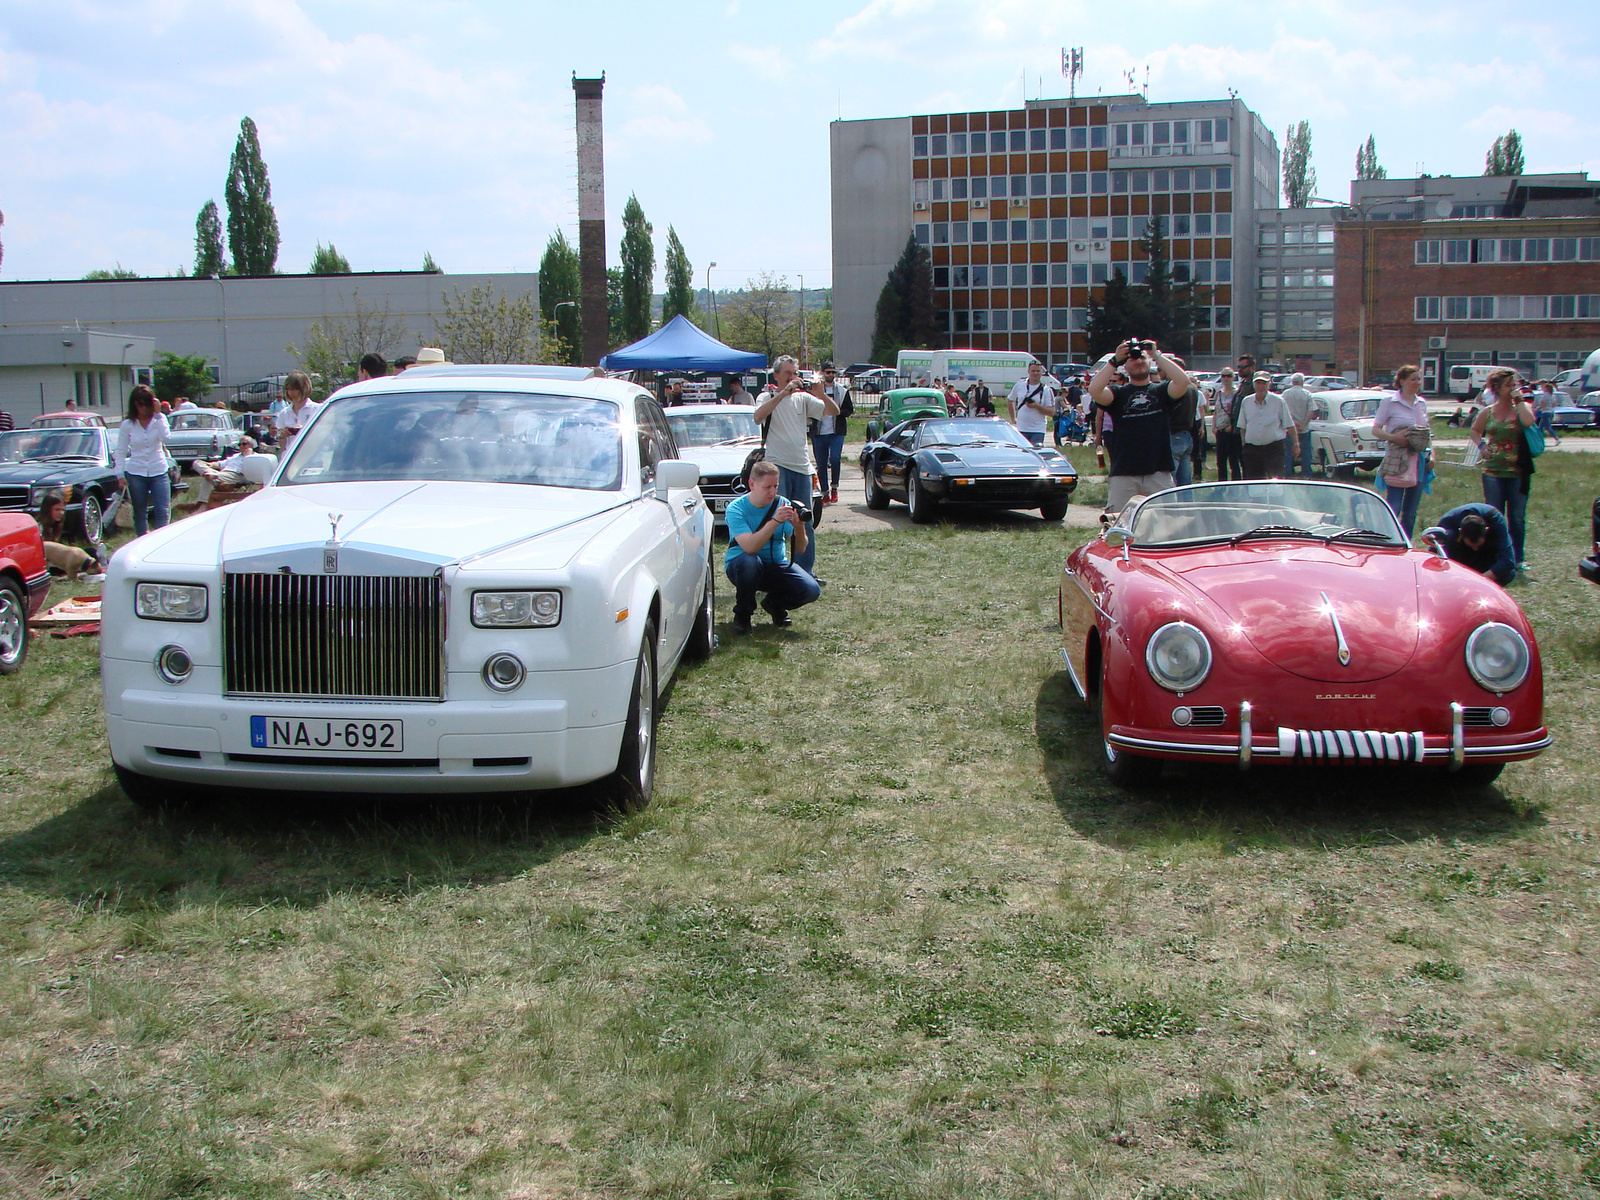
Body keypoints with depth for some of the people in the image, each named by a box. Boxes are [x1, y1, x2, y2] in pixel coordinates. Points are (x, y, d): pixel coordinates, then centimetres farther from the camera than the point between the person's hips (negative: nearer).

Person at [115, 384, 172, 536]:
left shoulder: (159, 419, 1)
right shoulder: (127, 424, 1)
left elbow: (165, 437, -19)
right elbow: (121, 451, 3)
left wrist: (158, 413, -16)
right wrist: (120, 475, -5)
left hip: (159, 473, 0)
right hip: (136, 474, 0)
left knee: (163, 511, -8)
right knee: (140, 513, 8)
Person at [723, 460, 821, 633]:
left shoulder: (783, 504, -7)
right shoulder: (736, 509, -17)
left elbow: (800, 550, -14)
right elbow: (750, 547, -34)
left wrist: (799, 527, -35)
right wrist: (775, 521, -42)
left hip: (776, 566, 3)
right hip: (739, 565, -3)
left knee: (811, 590, -20)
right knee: (750, 561, -39)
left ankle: (775, 604, 14)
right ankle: (742, 614, -12)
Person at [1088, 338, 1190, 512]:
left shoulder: (1161, 390, 11)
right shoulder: (1118, 393, 9)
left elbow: (1183, 382, -9)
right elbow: (1094, 390, -10)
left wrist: (1158, 355, -7)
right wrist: (1115, 361, -9)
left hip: (1159, 474, 1)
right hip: (1122, 474, -1)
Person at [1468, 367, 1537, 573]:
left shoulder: (1522, 407, 0)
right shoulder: (1487, 412, 5)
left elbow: (1529, 422, -22)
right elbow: (1475, 431, 21)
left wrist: (1519, 400, -13)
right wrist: (1481, 445, 2)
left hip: (1518, 472, -1)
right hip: (1493, 472, 1)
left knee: (1517, 518, 4)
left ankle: (1518, 560, 13)